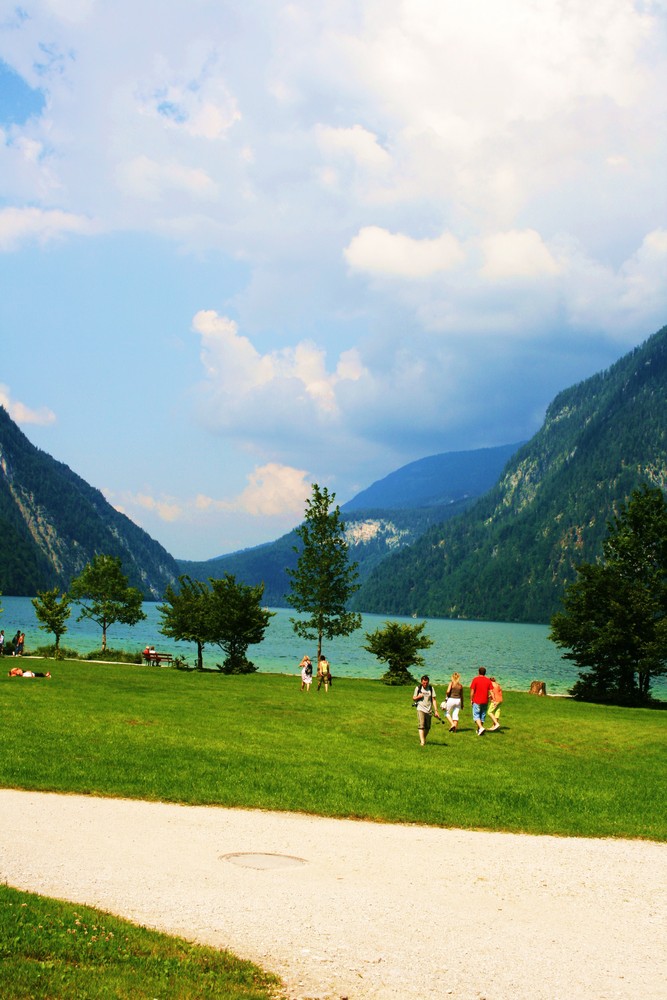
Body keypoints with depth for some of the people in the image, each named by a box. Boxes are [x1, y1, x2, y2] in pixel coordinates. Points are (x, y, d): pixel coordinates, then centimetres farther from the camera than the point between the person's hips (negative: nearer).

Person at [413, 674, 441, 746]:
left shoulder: (431, 688, 3)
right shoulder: (418, 688, 2)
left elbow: (434, 700, 3)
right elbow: (413, 698, 11)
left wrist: (436, 711, -3)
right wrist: (418, 697, -12)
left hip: (428, 710, 2)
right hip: (420, 709, -2)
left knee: (427, 728, 6)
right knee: (421, 725, -15)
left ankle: (423, 738, 29)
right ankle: (422, 742, -18)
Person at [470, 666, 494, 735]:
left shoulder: (475, 679, -8)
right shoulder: (488, 680, 2)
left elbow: (472, 691, -9)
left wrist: (471, 699, 1)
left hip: (477, 701, -4)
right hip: (485, 701, 4)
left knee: (476, 715, 0)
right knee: (482, 715, 15)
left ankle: (481, 728, -21)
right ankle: (479, 730, 23)